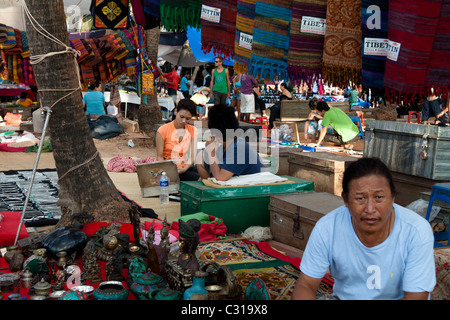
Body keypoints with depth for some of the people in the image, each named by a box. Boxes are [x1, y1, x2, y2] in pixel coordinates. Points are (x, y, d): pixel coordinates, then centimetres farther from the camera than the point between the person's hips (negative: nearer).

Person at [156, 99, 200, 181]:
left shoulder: (193, 130, 9)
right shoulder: (163, 130, -1)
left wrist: (184, 169, -18)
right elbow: (159, 157, -2)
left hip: (185, 168, 4)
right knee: (197, 177, -32)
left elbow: (193, 155, 2)